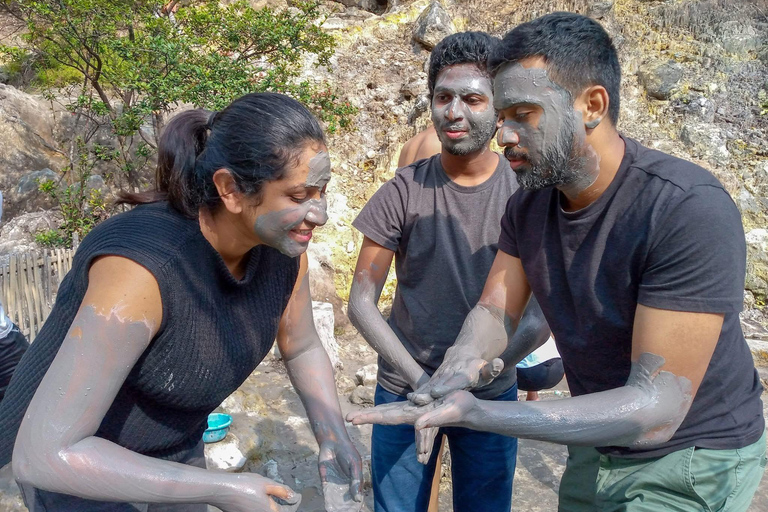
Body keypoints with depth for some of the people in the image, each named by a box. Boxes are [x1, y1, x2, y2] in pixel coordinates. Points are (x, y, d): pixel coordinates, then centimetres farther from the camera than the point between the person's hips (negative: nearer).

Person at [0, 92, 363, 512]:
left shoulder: (283, 246, -18)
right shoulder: (141, 267, -38)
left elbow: (302, 348, 1)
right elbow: (43, 455, -35)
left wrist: (333, 436, -16)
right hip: (74, 464, -6)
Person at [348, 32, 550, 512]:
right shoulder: (403, 192, -10)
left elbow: (544, 313, -7)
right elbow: (362, 302, -8)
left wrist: (491, 359, -25)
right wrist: (422, 381, -18)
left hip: (492, 395, 1)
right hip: (404, 388, 0)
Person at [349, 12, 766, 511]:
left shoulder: (691, 212, -30)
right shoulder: (529, 204, -6)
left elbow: (656, 407, -32)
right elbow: (495, 311, -5)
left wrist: (472, 413, -37)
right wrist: (449, 378, -28)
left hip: (689, 460, -6)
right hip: (596, 445, 6)